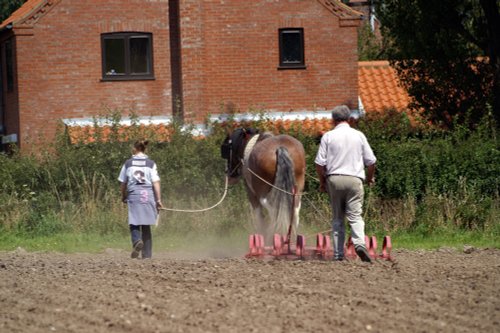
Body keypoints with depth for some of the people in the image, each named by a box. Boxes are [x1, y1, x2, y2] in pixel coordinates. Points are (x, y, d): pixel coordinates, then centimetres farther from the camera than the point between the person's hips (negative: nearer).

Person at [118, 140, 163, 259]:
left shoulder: (128, 163, 4)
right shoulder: (150, 163, 2)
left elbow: (123, 183, 9)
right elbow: (156, 182, -3)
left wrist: (123, 196, 26)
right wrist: (159, 200, 0)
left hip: (133, 195, -1)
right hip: (148, 195, 1)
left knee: (134, 223, 4)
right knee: (146, 225, 10)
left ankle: (137, 241, -27)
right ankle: (147, 254, 11)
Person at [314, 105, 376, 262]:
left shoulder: (328, 136, 1)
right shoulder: (359, 136, 4)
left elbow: (319, 163, -2)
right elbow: (371, 161, 7)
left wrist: (322, 181, 12)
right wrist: (370, 177, 25)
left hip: (334, 179, 0)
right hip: (354, 179, 0)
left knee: (337, 218, 9)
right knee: (355, 215, -4)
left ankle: (338, 253, 7)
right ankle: (359, 243, -29)